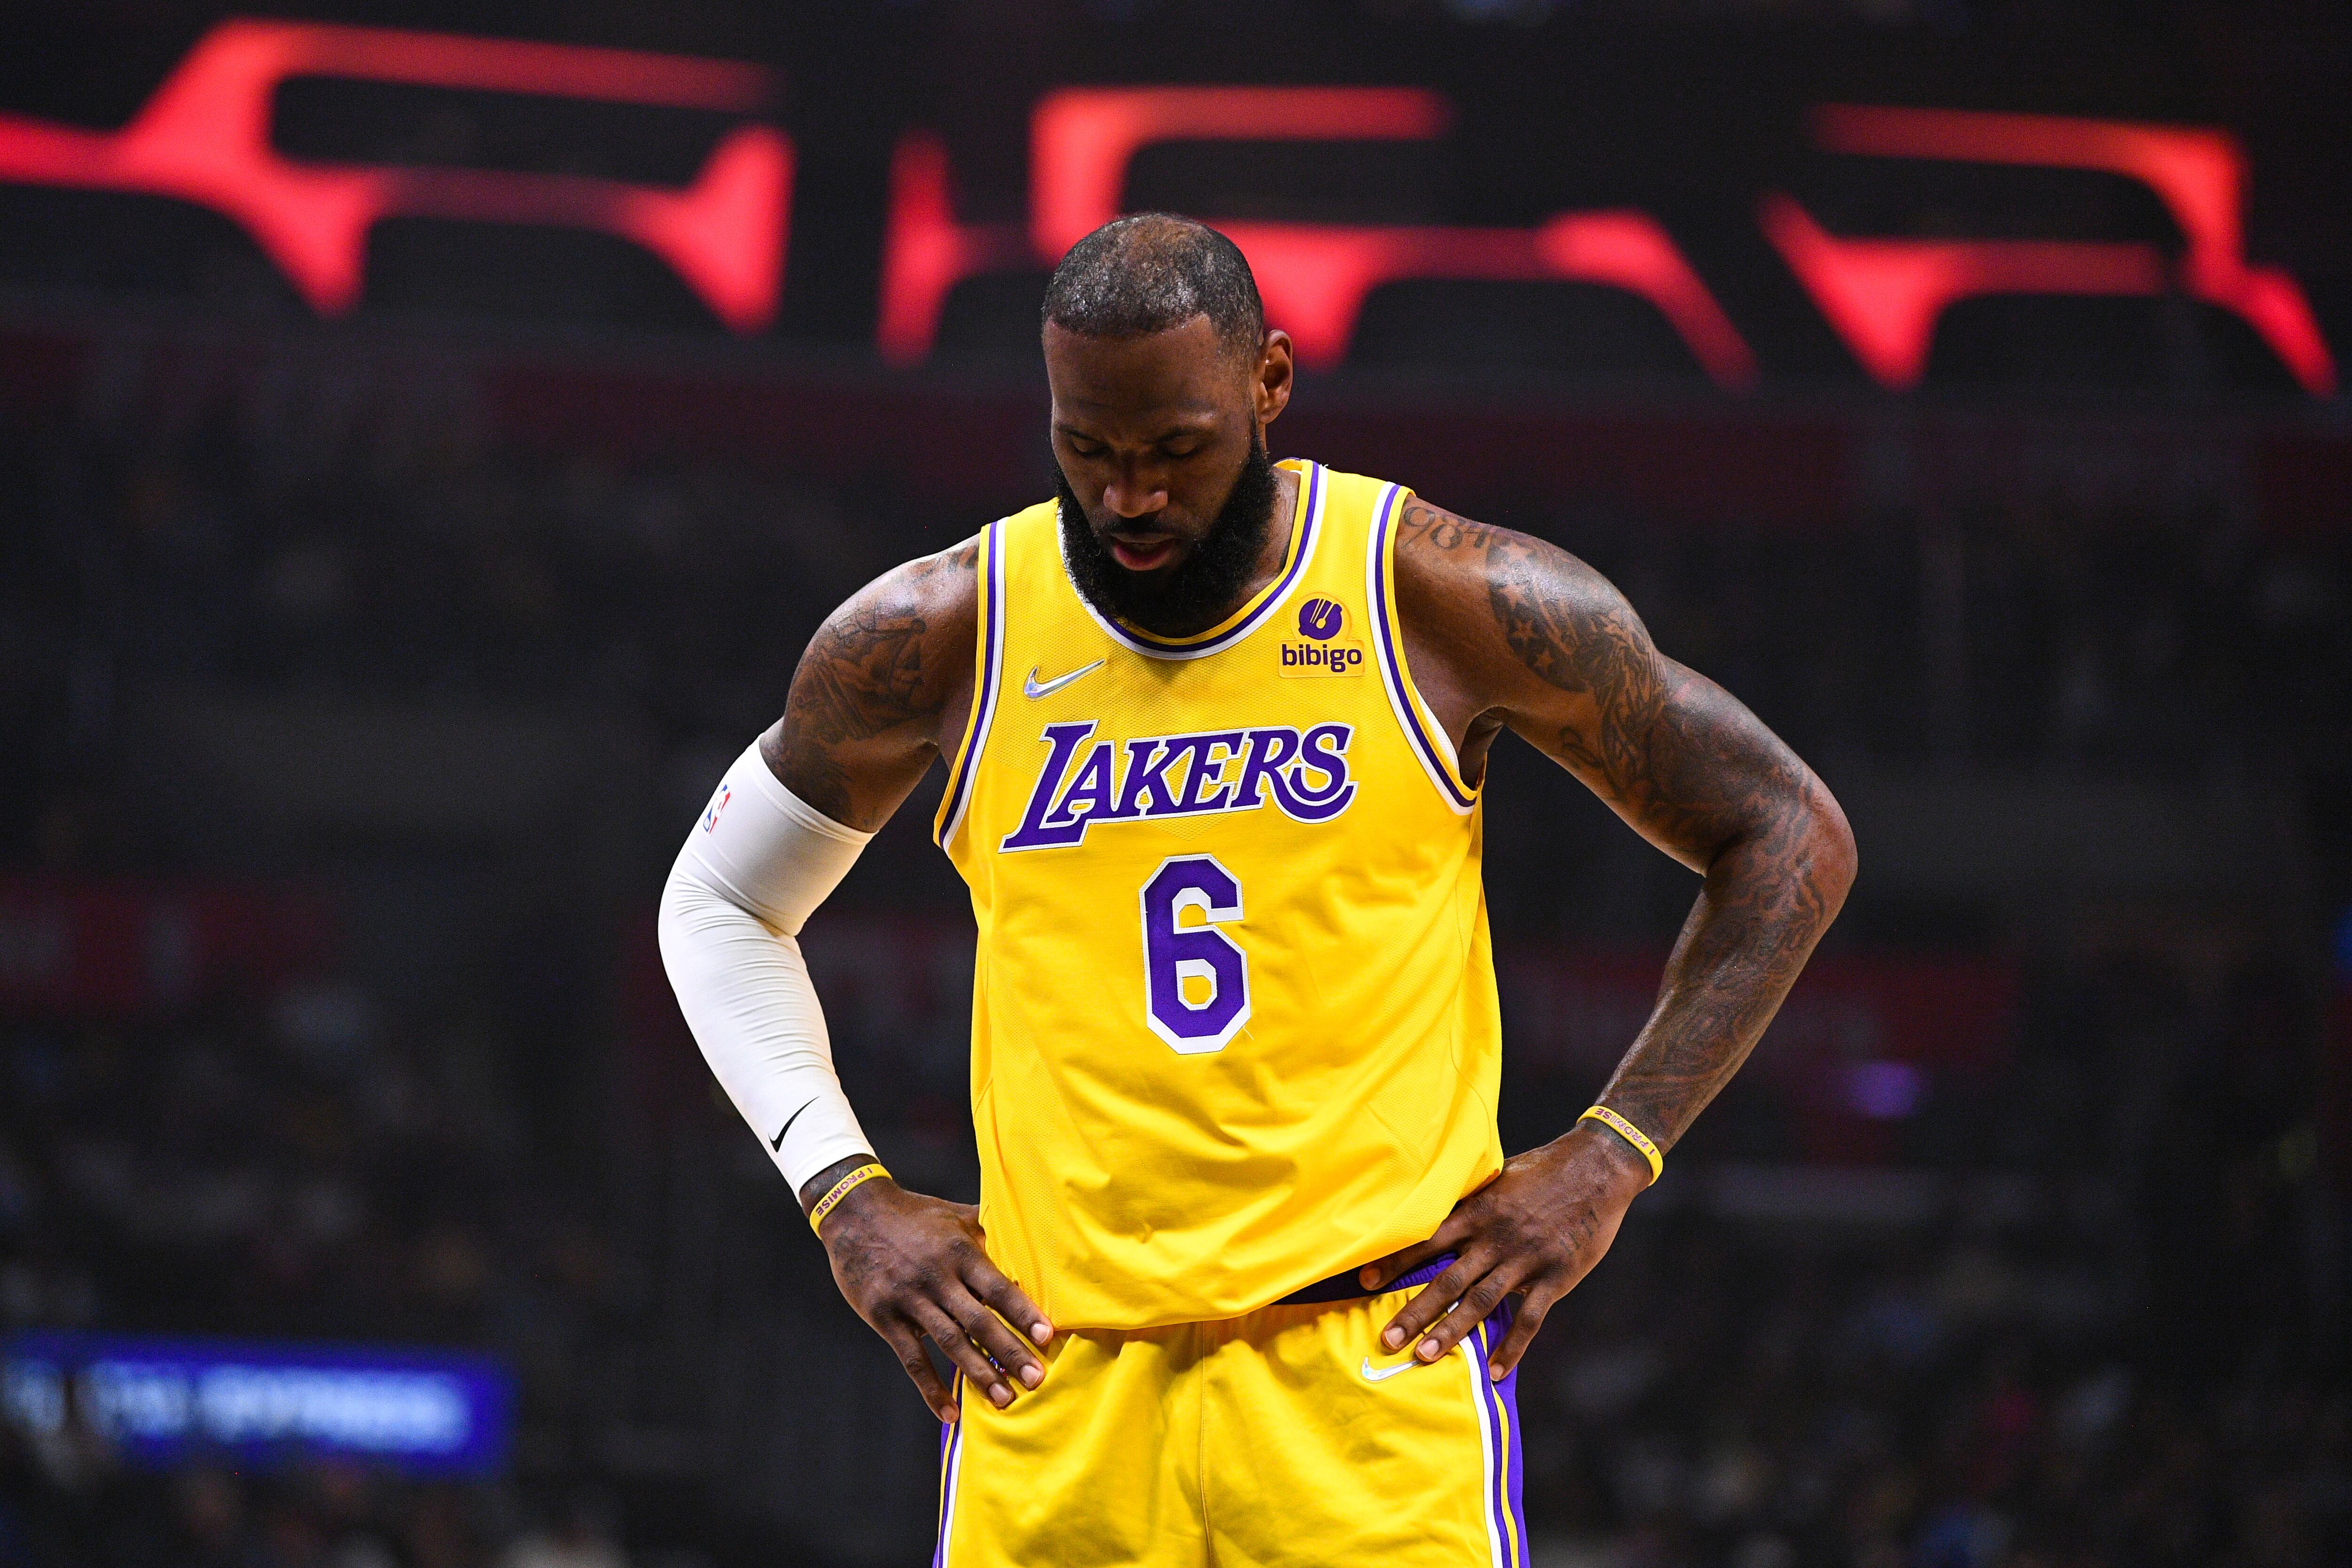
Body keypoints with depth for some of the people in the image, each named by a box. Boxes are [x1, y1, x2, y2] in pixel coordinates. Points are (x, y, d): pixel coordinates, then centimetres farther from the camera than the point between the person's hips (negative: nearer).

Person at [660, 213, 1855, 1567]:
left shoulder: (1443, 601, -2)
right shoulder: (936, 639, 4)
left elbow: (1791, 840, 7)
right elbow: (720, 906, 20)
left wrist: (1608, 1160, 0)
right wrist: (845, 1194, 6)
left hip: (1378, 1352, -2)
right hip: (1054, 1378, 2)